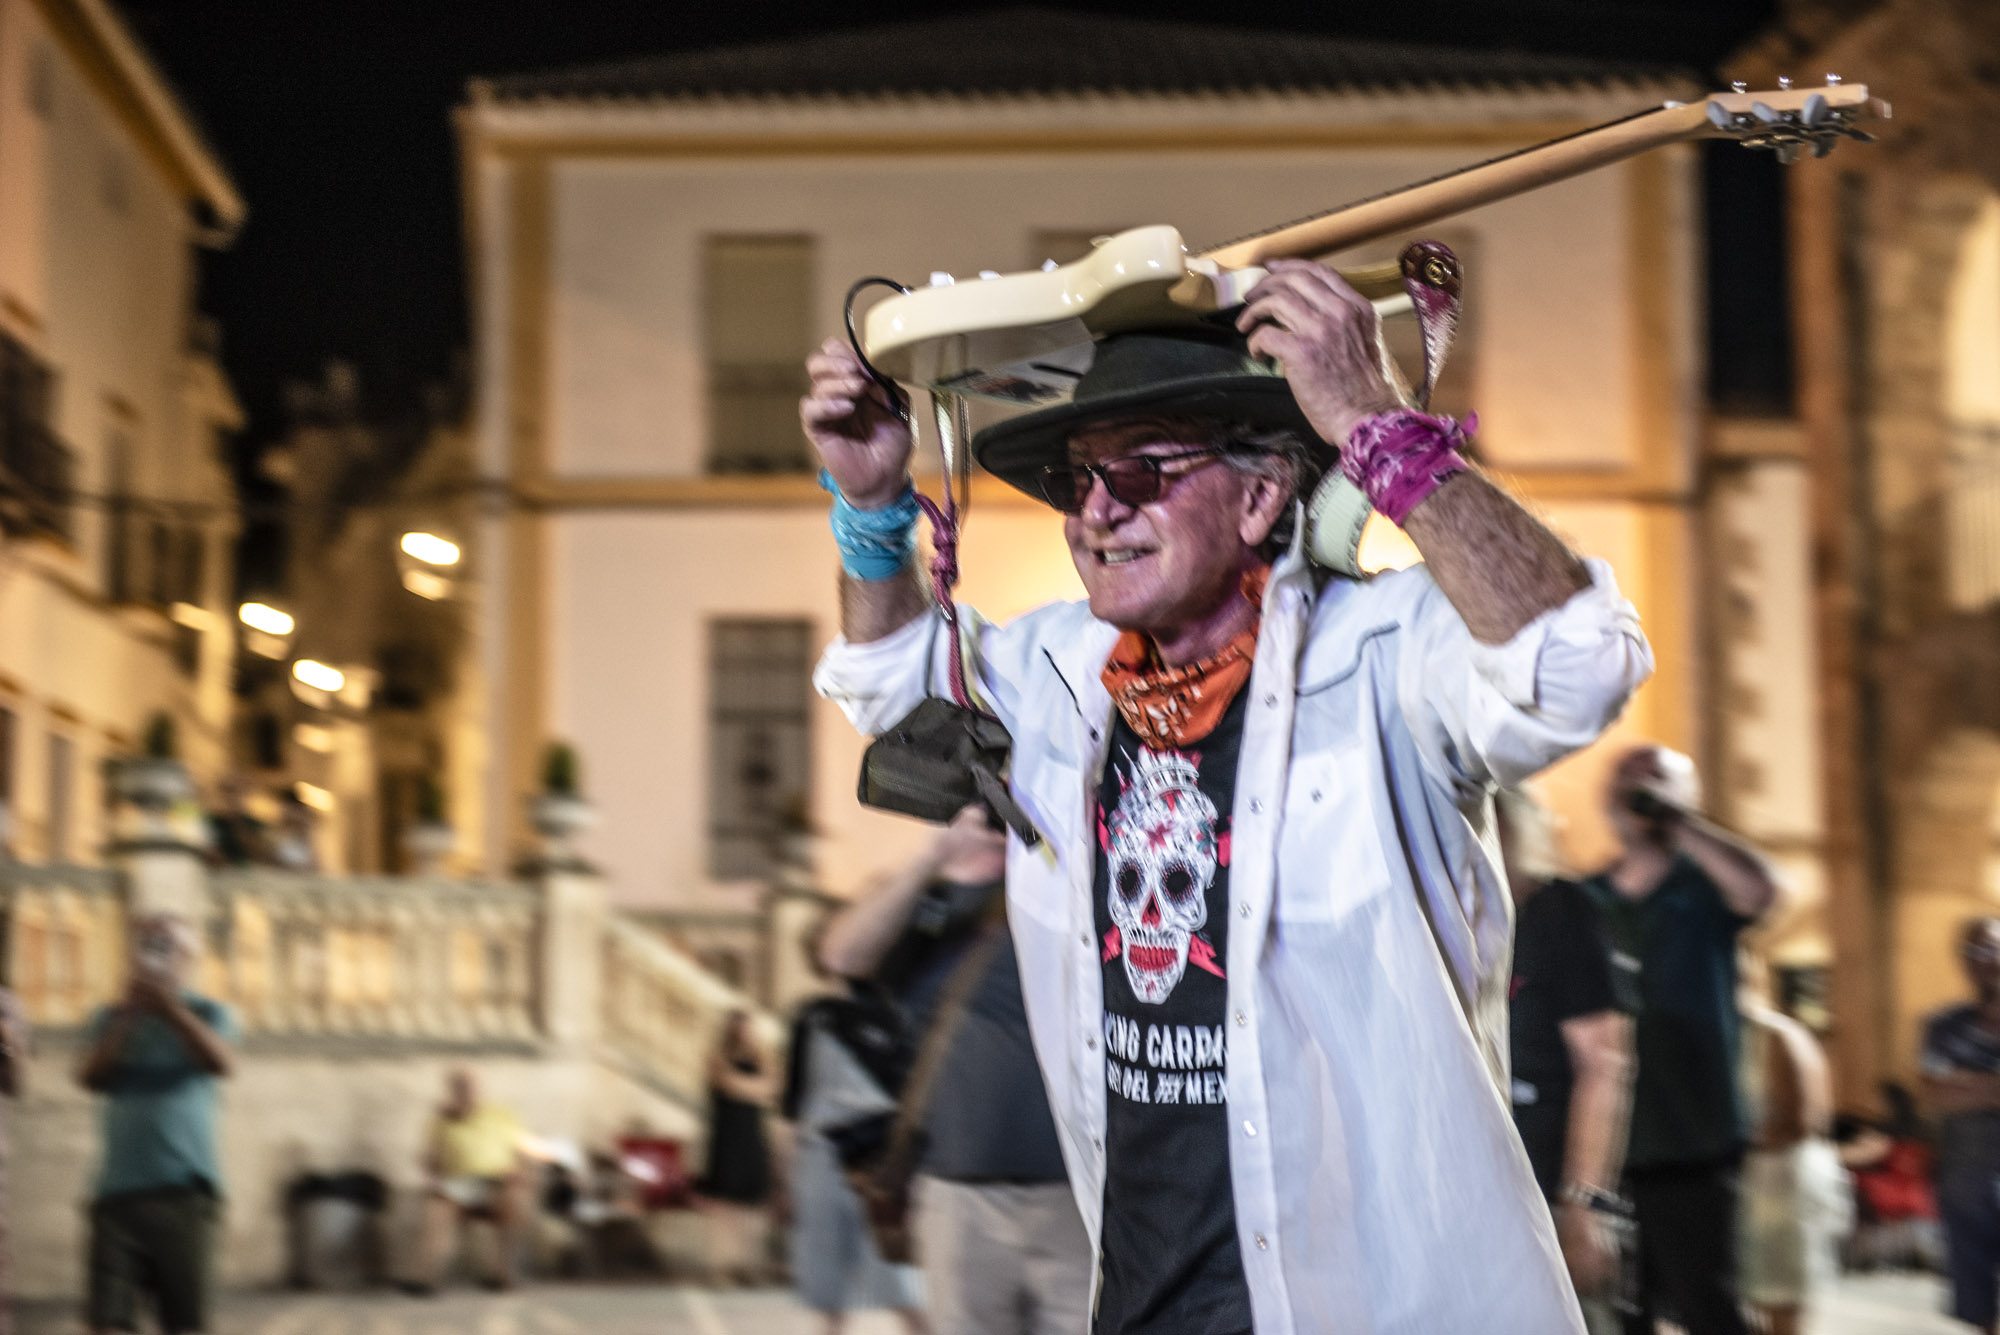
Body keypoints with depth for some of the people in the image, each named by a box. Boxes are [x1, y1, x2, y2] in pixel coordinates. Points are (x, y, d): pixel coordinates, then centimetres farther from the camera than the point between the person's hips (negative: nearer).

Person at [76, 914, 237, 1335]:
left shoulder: (206, 1013, 7)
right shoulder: (111, 1018, 14)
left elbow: (222, 1063, -14)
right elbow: (90, 1077, -2)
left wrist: (168, 1008, -21)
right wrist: (126, 1018, -12)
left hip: (184, 1190, -2)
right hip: (117, 1189, 2)